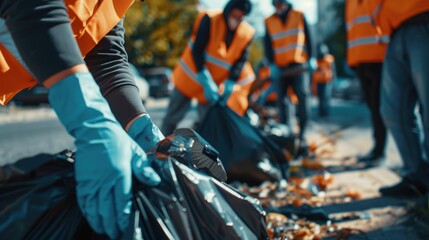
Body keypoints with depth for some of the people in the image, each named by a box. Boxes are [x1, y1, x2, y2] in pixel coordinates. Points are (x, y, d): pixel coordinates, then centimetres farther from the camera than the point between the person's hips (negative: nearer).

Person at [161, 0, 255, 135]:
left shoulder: (247, 34, -7)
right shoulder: (210, 20, -17)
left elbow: (240, 62, -5)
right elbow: (197, 51, -20)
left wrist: (229, 86, -19)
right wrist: (206, 82, -26)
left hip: (214, 86, 3)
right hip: (190, 77, -3)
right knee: (173, 116, 3)